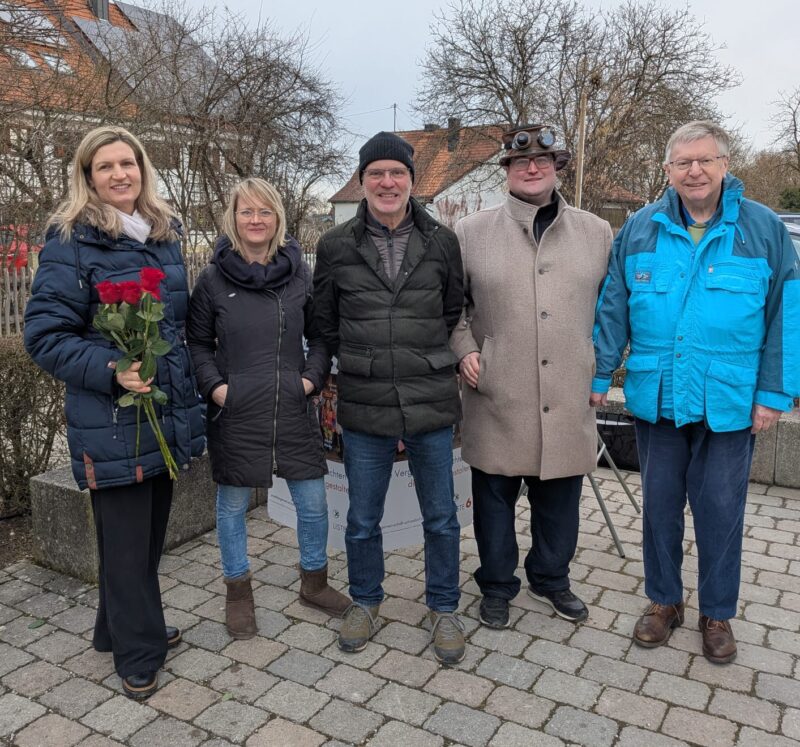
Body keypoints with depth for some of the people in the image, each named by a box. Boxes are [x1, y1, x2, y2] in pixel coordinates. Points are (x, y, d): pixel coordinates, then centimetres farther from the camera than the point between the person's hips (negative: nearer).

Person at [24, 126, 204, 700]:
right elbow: (45, 334, -12)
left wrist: (190, 385, 16)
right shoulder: (71, 240, -9)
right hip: (111, 421, -6)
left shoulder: (164, 233, 11)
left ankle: (125, 626, 40)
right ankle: (137, 653, 25)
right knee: (126, 539, 5)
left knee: (151, 531, 18)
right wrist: (109, 371, -25)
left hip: (168, 413, 7)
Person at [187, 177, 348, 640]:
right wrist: (214, 386, -8)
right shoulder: (214, 279, -1)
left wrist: (313, 377, -4)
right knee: (233, 505, 11)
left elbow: (320, 336, 10)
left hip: (294, 412, 2)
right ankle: (238, 593, 31)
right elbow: (198, 344, 6)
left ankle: (315, 583, 33)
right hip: (235, 414, -1)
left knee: (313, 503, 9)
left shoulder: (300, 275, 3)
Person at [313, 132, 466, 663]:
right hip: (364, 406, 0)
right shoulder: (336, 246, 1)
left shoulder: (442, 242, 2)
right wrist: (359, 363, 11)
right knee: (363, 519, 13)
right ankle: (366, 603, 36)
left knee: (441, 517, 12)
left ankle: (444, 609, 32)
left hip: (432, 403, 0)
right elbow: (325, 321, 11)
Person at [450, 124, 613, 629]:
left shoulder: (597, 234, 7)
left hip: (569, 400, 2)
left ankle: (552, 579, 37)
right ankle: (497, 585, 30)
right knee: (496, 495, 10)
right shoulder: (471, 232, 2)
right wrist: (464, 349, -4)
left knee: (560, 497, 14)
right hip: (498, 400, -1)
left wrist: (602, 365, 7)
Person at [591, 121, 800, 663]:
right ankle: (664, 601, 32)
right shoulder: (641, 228, 2)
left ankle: (718, 613, 29)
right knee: (660, 504, 13)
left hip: (729, 403, -1)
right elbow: (613, 309, 4)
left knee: (721, 510, 9)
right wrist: (599, 375, 2)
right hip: (656, 398, 2)